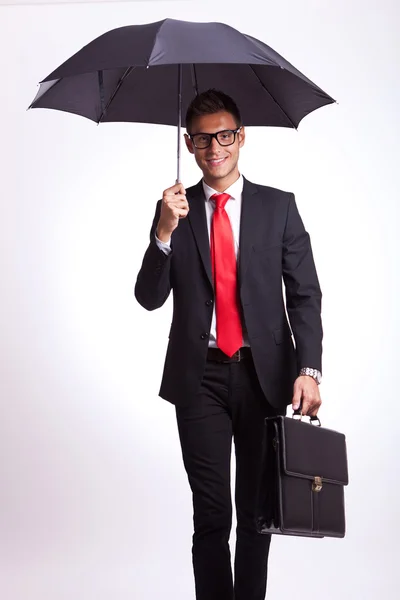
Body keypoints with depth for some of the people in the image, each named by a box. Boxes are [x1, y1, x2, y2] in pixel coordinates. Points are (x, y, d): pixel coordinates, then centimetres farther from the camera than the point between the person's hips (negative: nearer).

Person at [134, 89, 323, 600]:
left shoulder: (278, 207, 4)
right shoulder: (174, 210, 6)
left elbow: (305, 295, 1)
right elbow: (149, 297, 0)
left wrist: (308, 369, -12)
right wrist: (164, 231, -15)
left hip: (264, 373, 0)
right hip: (199, 376, 0)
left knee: (257, 512, 10)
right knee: (211, 515, 1)